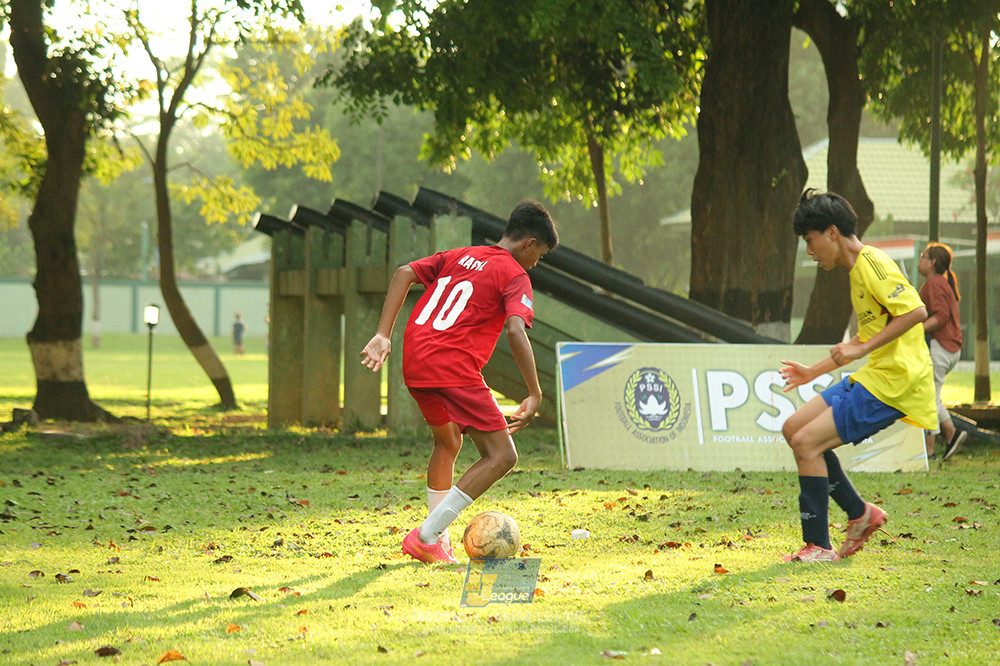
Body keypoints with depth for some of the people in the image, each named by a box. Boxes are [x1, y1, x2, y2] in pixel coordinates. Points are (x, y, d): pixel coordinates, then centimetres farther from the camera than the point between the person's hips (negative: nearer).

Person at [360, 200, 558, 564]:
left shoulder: (459, 256, 23)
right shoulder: (515, 275, 2)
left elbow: (404, 273, 13)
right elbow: (516, 331, -15)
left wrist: (383, 335, 8)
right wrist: (534, 395, -14)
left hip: (414, 363, 8)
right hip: (454, 368, -8)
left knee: (448, 442, 30)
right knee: (502, 456, -4)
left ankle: (439, 543, 28)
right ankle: (425, 537, -10)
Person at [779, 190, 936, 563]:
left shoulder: (872, 264, -13)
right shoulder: (857, 269, 18)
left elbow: (916, 311, -26)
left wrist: (862, 349, -24)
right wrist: (814, 372, 28)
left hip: (895, 382, -10)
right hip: (872, 377, 10)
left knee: (807, 442, -15)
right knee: (794, 428, 10)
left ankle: (818, 546, -7)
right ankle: (860, 513, 15)